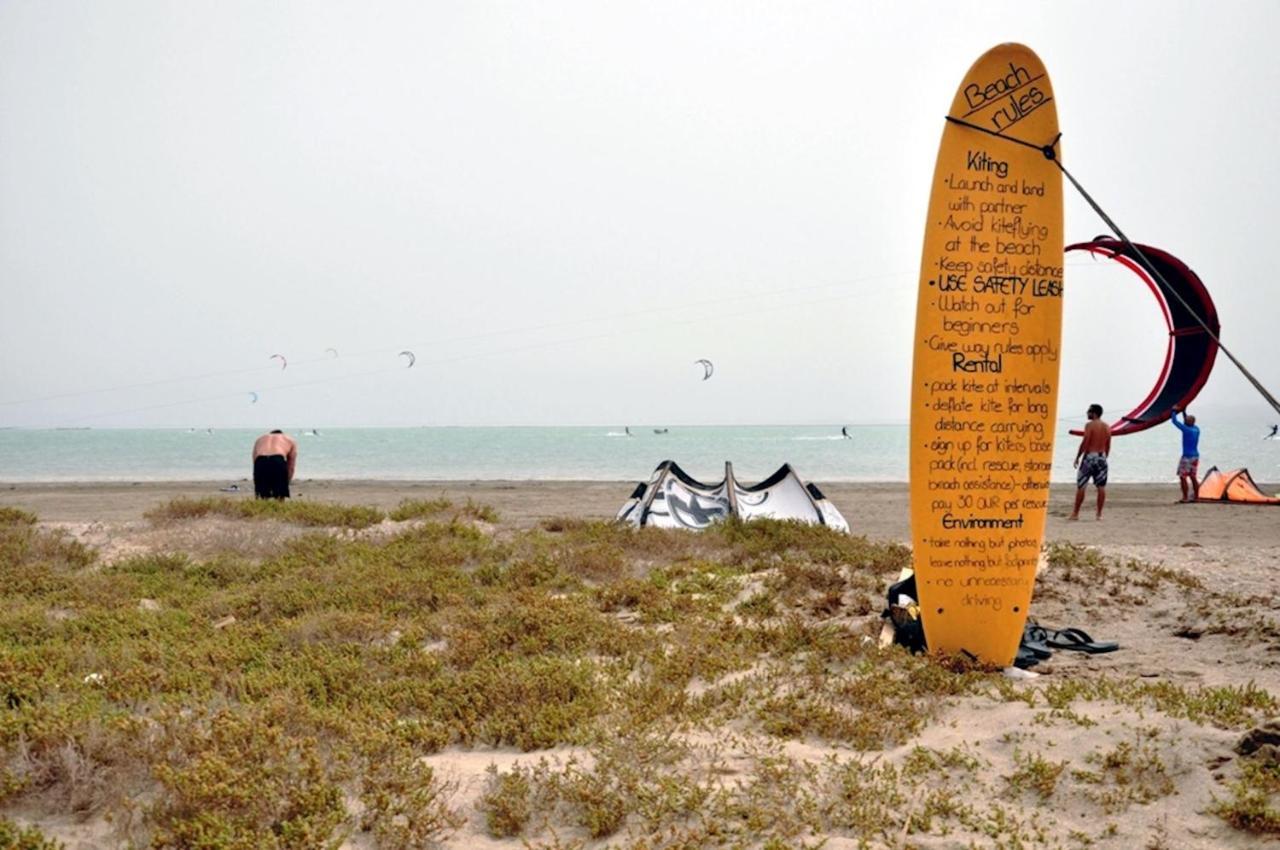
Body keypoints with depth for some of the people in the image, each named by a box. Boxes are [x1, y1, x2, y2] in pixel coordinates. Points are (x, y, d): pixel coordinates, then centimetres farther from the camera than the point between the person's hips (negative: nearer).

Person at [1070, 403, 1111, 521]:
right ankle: (1099, 514, 6)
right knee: (1101, 487, 5)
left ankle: (1075, 513, 4)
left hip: (1089, 456, -6)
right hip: (1102, 457, 6)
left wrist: (1077, 457, -8)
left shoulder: (1090, 425, -10)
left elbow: (1085, 443, -15)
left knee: (1081, 486, 1)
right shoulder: (1107, 427, 9)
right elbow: (1108, 446, 12)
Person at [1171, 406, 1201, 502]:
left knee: (1182, 477, -3)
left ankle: (1185, 498, -5)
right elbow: (1187, 424, 26)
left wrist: (1174, 411, 5)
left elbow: (1174, 421, -11)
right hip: (1195, 456, 8)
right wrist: (1184, 412, 28)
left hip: (1187, 457, -8)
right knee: (1193, 477, 13)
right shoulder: (1196, 429, 4)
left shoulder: (1186, 430, -18)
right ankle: (1195, 497, 16)